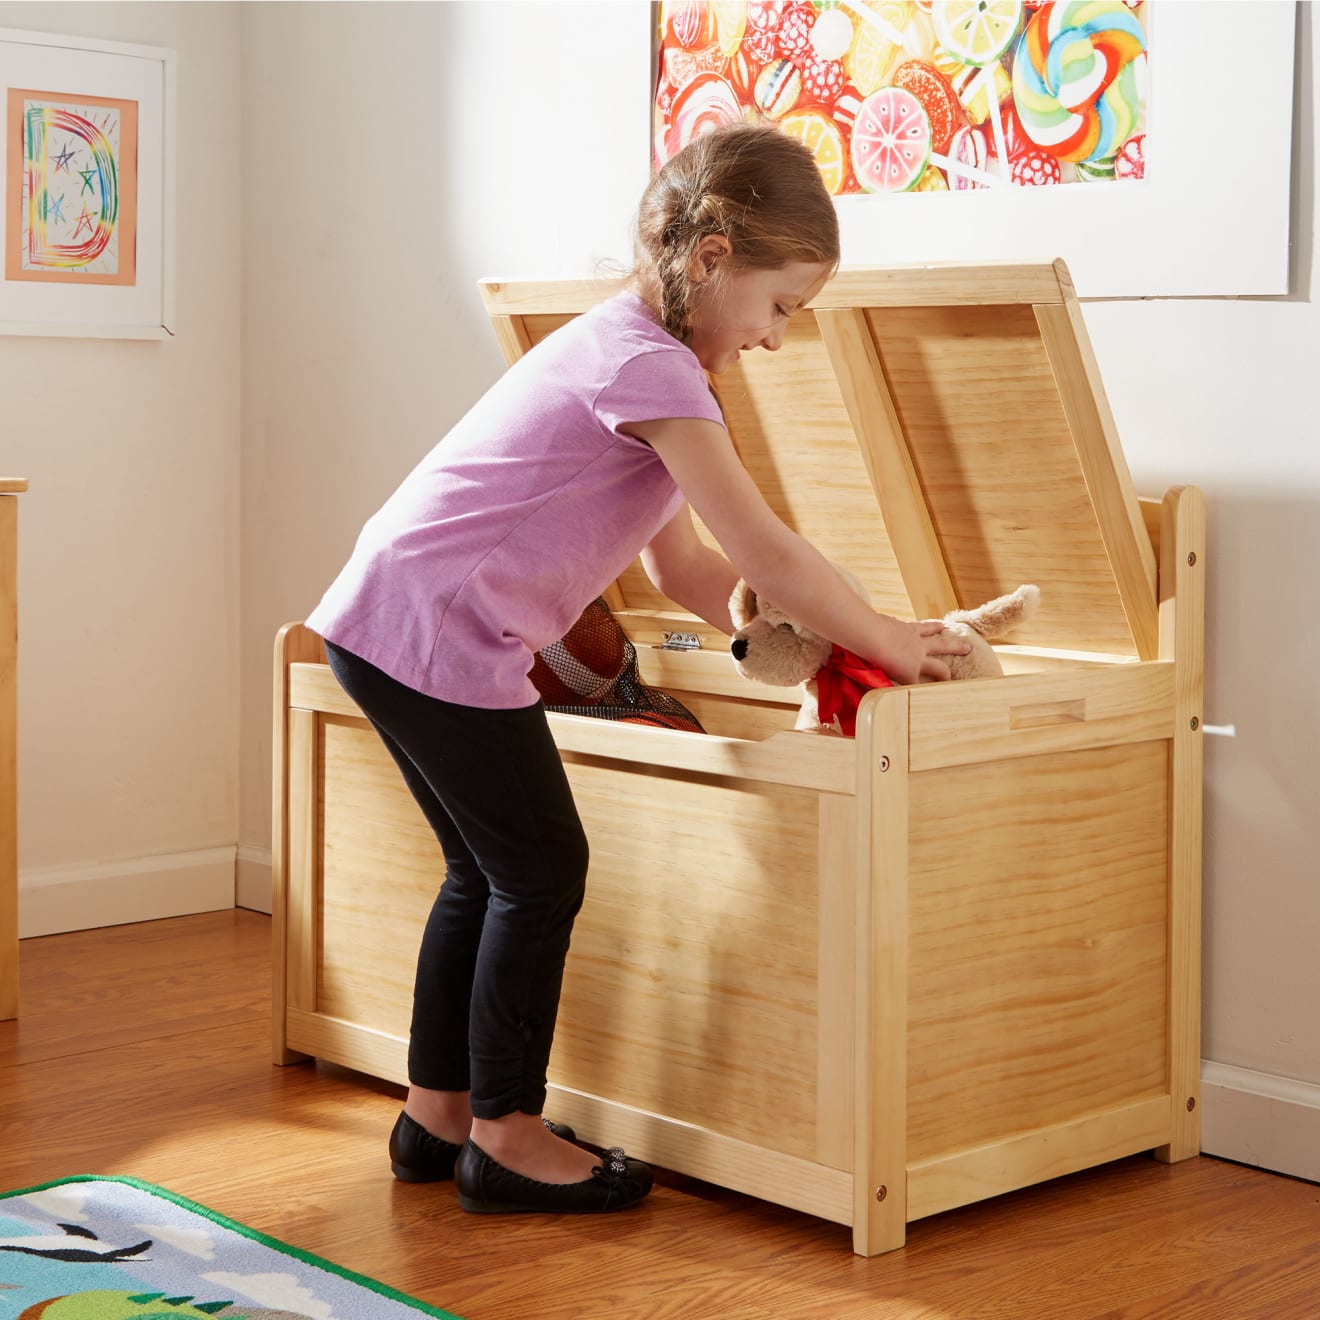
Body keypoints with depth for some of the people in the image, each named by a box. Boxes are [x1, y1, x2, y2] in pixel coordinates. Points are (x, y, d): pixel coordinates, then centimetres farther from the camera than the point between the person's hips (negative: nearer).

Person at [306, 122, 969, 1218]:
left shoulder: (631, 350, 16)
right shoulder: (649, 366, -17)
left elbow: (684, 567, 16)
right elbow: (766, 554, -17)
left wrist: (817, 637, 9)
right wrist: (881, 640, -4)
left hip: (389, 625, 10)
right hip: (434, 632, -10)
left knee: (488, 867, 17)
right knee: (541, 872, 1)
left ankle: (438, 1114, 28)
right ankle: (505, 1133, 13)